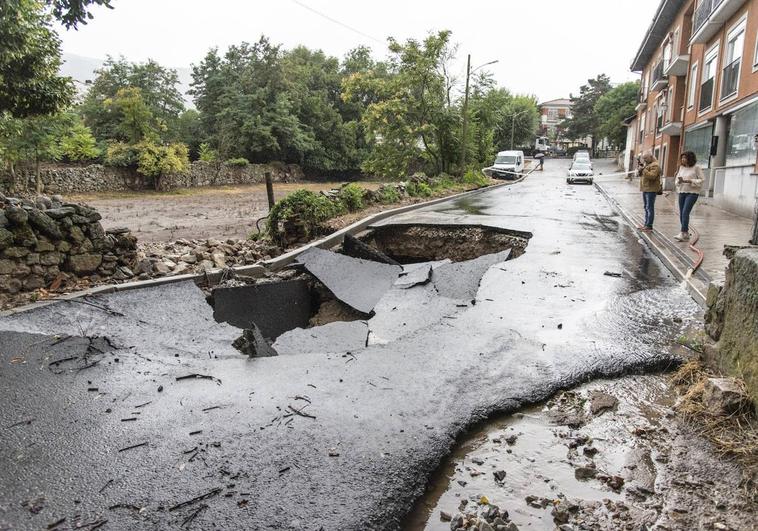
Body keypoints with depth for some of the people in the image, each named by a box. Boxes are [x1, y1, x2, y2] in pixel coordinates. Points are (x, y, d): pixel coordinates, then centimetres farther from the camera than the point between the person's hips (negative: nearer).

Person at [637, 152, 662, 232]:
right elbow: (639, 175, 19)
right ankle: (646, 225, 18)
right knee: (646, 207, 13)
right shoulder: (646, 165, 19)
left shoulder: (655, 166, -11)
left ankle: (649, 226, -9)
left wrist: (643, 169, -22)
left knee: (649, 208, -9)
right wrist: (640, 169, -1)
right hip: (645, 189, 10)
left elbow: (652, 176, -24)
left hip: (651, 190, -10)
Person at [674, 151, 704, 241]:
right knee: (681, 214, 6)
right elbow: (677, 179, 14)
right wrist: (679, 181, -9)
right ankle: (686, 234, 17)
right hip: (682, 192, 6)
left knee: (685, 212, -17)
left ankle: (683, 234, -20)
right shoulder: (681, 167, 10)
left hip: (692, 193, -6)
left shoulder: (696, 168, -6)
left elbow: (701, 180, -8)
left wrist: (689, 181, -18)